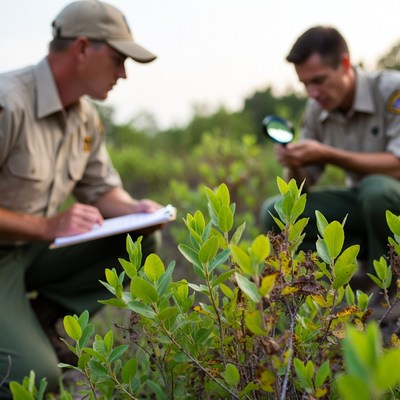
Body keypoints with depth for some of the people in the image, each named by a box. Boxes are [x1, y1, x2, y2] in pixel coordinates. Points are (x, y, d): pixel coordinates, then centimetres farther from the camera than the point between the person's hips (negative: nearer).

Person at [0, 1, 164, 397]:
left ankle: (43, 318, 1)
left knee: (141, 240, -5)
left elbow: (102, 189, 12)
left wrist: (135, 209, -8)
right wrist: (48, 225, -28)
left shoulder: (86, 116, 3)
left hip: (35, 251, 8)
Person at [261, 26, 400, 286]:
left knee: (376, 189, -39)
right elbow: (303, 187, 2)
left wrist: (327, 155, -30)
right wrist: (294, 167, -22)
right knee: (274, 213, -13)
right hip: (360, 203, 5)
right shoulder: (317, 109, -2)